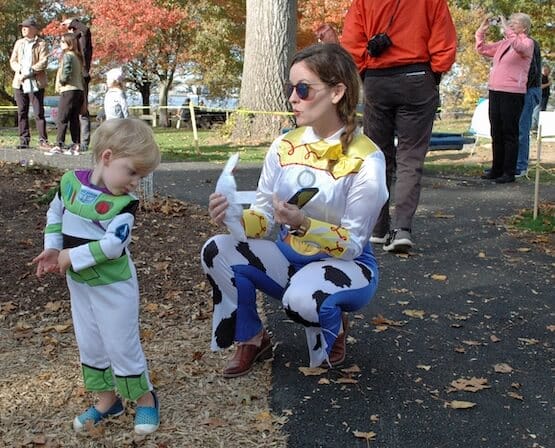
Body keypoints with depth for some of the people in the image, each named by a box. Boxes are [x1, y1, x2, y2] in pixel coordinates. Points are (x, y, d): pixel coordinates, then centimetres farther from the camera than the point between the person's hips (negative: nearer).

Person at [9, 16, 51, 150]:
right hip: (19, 83, 5)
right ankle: (24, 139, 11)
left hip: (36, 83, -5)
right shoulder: (19, 43, 17)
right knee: (22, 113, 6)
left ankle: (42, 140, -3)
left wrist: (29, 72, -17)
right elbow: (13, 60, 14)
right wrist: (19, 69, -7)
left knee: (39, 113, -6)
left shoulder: (41, 44, 0)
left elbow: (43, 62, -9)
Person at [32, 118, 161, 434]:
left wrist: (72, 257, -22)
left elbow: (112, 245, -28)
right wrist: (52, 249, -3)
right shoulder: (71, 181, -6)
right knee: (89, 343, 16)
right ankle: (107, 400, 33)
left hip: (114, 286, -6)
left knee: (122, 344, 4)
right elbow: (55, 214, 8)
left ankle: (145, 398, 24)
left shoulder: (124, 204, -20)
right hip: (79, 284, 6)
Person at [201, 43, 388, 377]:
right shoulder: (284, 146, -3)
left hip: (346, 266, -5)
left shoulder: (366, 160, -19)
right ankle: (253, 339, 4)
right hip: (290, 257, 5)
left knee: (302, 298, -38)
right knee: (217, 252, -19)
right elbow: (262, 219, -1)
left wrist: (303, 224, -36)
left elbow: (352, 244, -19)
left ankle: (333, 328, 2)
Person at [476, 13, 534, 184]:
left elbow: (519, 47, -26)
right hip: (494, 92, 7)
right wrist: (482, 30, 14)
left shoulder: (528, 43, -2)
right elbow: (482, 49, 26)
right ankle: (497, 169, 19)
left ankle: (509, 172, 0)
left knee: (510, 134, -4)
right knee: (496, 133, 11)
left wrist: (506, 29, -23)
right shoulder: (503, 43, 18)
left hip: (512, 93, -7)